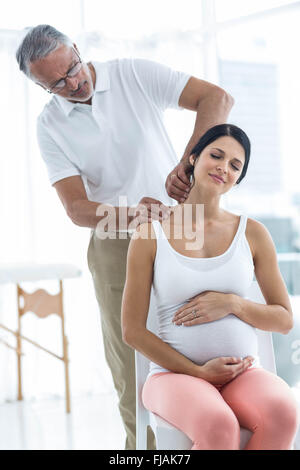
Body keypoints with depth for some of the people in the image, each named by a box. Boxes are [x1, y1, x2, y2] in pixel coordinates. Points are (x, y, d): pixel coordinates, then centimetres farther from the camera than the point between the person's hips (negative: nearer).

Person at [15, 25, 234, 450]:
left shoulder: (135, 75, -7)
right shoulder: (50, 128, -3)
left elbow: (217, 98, -14)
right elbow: (76, 208, -11)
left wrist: (187, 161, -29)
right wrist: (130, 215, -31)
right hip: (116, 247, 2)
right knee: (131, 366, 4)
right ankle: (144, 443, 17)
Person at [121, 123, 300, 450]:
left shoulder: (252, 233, 8)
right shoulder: (149, 236, 1)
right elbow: (132, 331, 0)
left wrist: (232, 304, -9)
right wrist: (198, 372, -8)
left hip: (243, 373, 3)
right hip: (175, 374, -2)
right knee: (219, 428, -37)